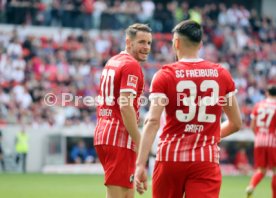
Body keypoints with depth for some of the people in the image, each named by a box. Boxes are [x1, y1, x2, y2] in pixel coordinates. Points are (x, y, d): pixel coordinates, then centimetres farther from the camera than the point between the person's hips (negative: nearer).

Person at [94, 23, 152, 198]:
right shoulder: (132, 66, -11)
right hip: (120, 139, -9)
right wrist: (140, 144, -20)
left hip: (102, 134, 9)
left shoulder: (112, 62, 18)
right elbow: (125, 106, -20)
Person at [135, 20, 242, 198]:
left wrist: (140, 164, -14)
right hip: (206, 161, 1)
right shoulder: (222, 75, 6)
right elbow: (236, 123, 13)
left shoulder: (165, 75, -2)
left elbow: (153, 122, -12)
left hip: (170, 158, -1)